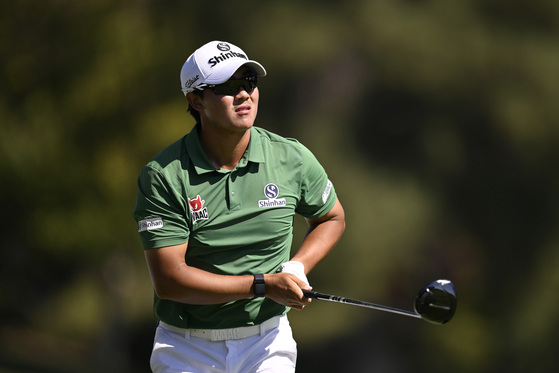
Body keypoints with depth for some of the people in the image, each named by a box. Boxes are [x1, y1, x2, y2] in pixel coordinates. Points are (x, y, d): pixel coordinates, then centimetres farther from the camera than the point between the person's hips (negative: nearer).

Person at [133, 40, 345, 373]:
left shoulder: (293, 159, -3)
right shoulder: (162, 176, -13)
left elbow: (332, 218, 15)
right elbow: (169, 280, -17)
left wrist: (297, 268, -5)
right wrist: (264, 285, -20)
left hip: (267, 342, 2)